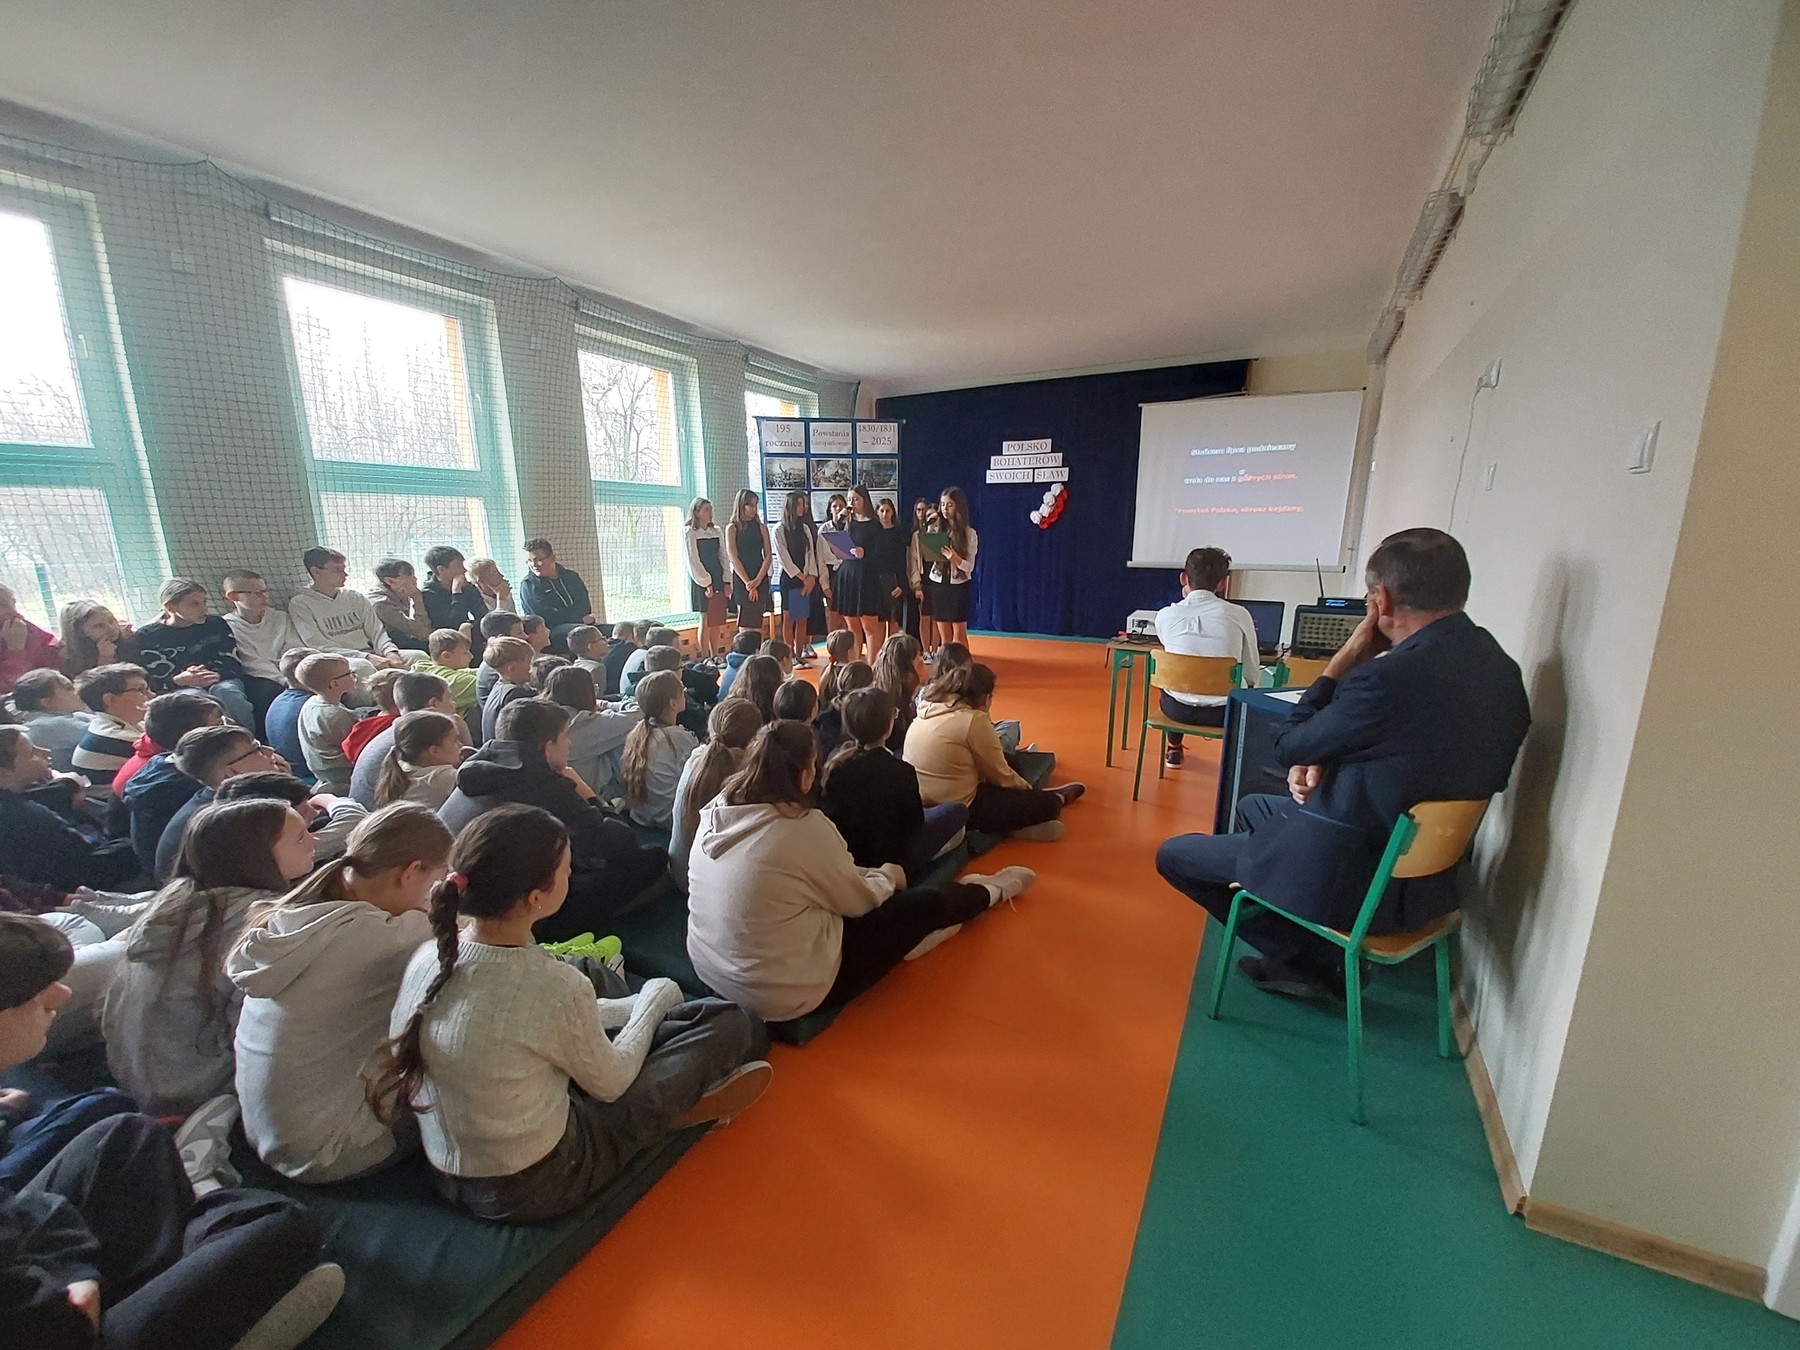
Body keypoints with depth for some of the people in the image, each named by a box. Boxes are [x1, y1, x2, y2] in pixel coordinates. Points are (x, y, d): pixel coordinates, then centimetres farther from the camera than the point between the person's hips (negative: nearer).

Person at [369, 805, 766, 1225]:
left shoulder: (429, 956, -12)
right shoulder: (556, 986, -33)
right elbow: (610, 1084, -13)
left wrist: (635, 1007, 7)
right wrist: (652, 1002, 4)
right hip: (536, 1188, -7)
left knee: (592, 973, 20)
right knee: (727, 1022, -4)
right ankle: (683, 1104, 24)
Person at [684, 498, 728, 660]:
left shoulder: (716, 531, 11)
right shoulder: (689, 532, -4)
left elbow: (723, 557, 11)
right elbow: (693, 561, -9)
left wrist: (726, 582, 3)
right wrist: (706, 583, -13)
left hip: (718, 580, 5)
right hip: (701, 582, -5)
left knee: (718, 620, 5)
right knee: (706, 619, -4)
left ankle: (715, 657, 13)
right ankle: (705, 658, 3)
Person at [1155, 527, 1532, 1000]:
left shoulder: (1390, 677, -30)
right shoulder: (1499, 668, -3)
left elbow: (1288, 747, -14)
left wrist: (1345, 659, -11)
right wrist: (1326, 763, -2)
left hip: (1355, 880, -9)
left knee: (1173, 854, 6)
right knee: (1252, 807, 28)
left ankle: (1315, 961, 16)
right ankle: (1312, 956, 27)